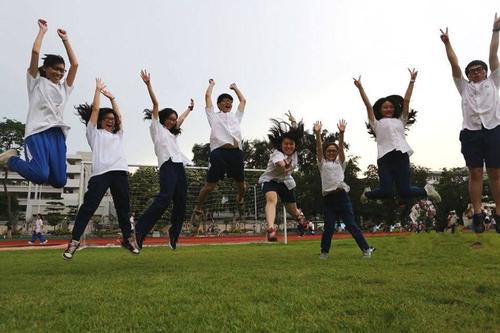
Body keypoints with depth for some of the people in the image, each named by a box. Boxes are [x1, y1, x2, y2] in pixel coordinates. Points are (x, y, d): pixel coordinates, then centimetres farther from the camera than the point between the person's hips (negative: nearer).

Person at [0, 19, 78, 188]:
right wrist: (42, 30, 16)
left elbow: (75, 64, 20)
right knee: (40, 176, -23)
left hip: (57, 133, 5)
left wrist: (65, 40, 27)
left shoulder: (64, 88, 26)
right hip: (38, 131, -4)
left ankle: (34, 166, 24)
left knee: (59, 181, -9)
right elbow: (35, 52, 4)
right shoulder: (36, 82, 15)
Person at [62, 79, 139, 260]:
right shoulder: (94, 133, 16)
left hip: (120, 172, 4)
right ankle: (74, 241, -4)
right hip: (100, 173, -4)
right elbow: (95, 110, 13)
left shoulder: (118, 134, 28)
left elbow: (119, 115, 28)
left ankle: (128, 238, 17)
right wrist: (98, 90, 21)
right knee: (88, 207, -7)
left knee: (123, 207, 7)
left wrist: (111, 97, 35)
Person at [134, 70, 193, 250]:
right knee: (164, 199, -24)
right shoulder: (156, 128, 12)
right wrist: (148, 84, -3)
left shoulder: (172, 133, 30)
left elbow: (181, 119, 45)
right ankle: (139, 231, -24)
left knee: (180, 203, 2)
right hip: (168, 166, -8)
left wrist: (190, 108, 57)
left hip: (180, 167, 8)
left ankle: (173, 237, 9)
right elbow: (155, 104, 5)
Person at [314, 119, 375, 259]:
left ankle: (366, 249, 9)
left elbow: (341, 147, 1)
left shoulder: (340, 163, 15)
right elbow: (318, 148, 0)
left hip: (342, 196, 0)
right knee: (328, 227, 0)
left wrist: (341, 133, -13)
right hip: (328, 198, 0)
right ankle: (324, 252, 15)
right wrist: (317, 134, -14)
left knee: (351, 225, 2)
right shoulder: (322, 164, 13)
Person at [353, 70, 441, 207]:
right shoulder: (377, 123, 21)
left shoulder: (400, 121, 26)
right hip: (384, 157, -1)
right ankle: (367, 193, 21)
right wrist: (360, 87, 14)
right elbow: (368, 105, 17)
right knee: (386, 192, -10)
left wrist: (412, 81, 21)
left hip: (401, 155, 1)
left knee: (404, 192, -6)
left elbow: (406, 101, 23)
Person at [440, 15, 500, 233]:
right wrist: (447, 43, 9)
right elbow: (454, 64, 14)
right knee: (475, 174, -2)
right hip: (471, 133, 0)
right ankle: (477, 215, 0)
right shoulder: (464, 86, 21)